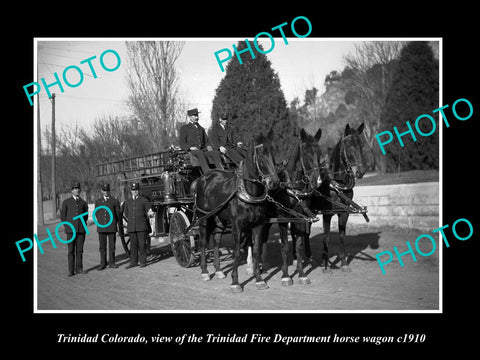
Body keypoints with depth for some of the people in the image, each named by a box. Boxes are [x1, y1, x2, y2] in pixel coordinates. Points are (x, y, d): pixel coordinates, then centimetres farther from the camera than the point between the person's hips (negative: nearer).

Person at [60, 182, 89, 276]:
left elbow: (86, 215, 20)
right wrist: (67, 227, 4)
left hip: (81, 230, 2)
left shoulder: (83, 202, 10)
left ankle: (79, 269, 11)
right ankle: (71, 270, 0)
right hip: (71, 230, -2)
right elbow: (63, 216, 6)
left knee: (79, 250, 4)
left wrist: (83, 224, 11)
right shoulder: (66, 202, 4)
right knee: (71, 251, -2)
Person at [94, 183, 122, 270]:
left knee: (112, 246, 2)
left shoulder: (115, 201, 2)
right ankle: (103, 264, 9)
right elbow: (96, 214, 18)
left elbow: (119, 214, 6)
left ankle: (111, 263, 11)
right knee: (102, 246, 3)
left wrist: (120, 227, 7)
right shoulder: (98, 201, 8)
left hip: (112, 227, -2)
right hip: (101, 227, 2)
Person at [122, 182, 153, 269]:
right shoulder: (128, 202, 12)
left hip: (142, 227, -3)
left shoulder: (144, 200, 2)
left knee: (142, 244, -3)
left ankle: (143, 261, 4)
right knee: (133, 244, 4)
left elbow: (148, 211, 5)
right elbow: (126, 213, 23)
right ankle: (133, 262, 10)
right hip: (131, 227, 3)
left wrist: (149, 213, -11)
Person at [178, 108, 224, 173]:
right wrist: (191, 147, -18)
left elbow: (206, 141, 24)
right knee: (200, 153, -39)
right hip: (191, 151, -5)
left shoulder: (201, 129, 26)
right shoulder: (184, 128, 9)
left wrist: (208, 146, -1)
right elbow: (181, 143, 1)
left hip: (203, 149, 5)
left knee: (216, 153, -26)